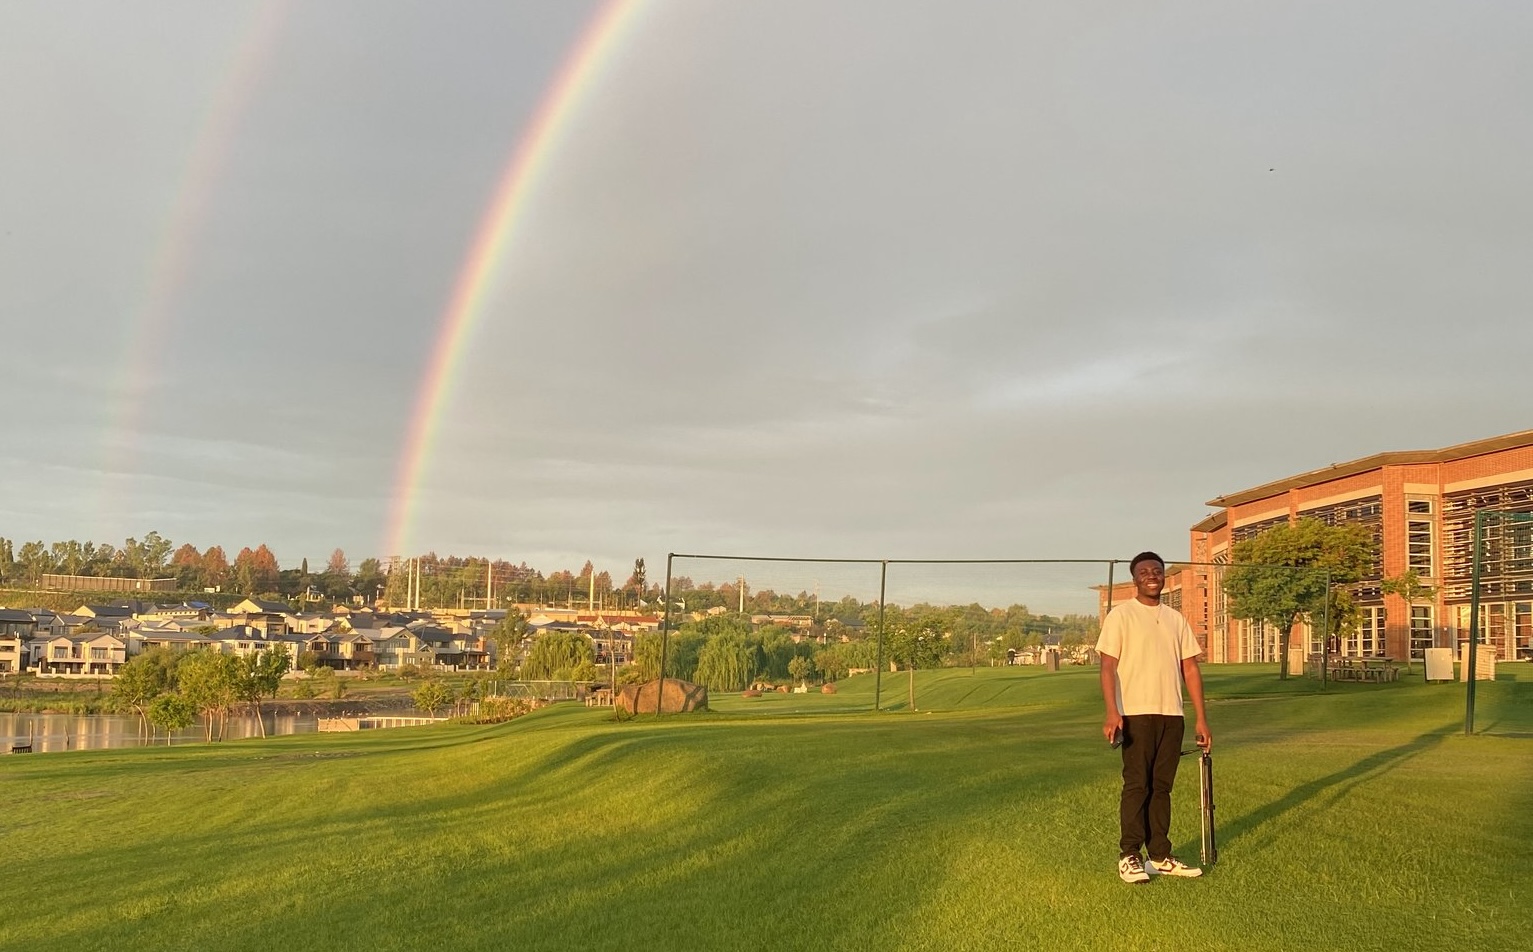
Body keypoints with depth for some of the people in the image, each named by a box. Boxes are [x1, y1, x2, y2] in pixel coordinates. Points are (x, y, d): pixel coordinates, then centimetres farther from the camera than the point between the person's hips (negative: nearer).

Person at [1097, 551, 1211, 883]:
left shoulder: (1176, 619, 14)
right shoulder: (1121, 615, -2)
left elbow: (1190, 669, 13)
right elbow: (1108, 667, -9)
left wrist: (1202, 719, 8)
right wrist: (1112, 712, -21)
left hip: (1171, 715, 5)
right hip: (1136, 713, -5)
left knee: (1162, 786, 9)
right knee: (1137, 785, -3)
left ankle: (1160, 856, 15)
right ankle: (1129, 857, 4)